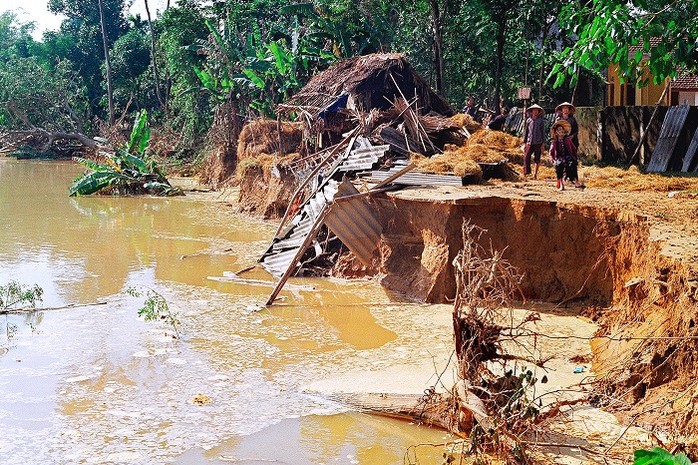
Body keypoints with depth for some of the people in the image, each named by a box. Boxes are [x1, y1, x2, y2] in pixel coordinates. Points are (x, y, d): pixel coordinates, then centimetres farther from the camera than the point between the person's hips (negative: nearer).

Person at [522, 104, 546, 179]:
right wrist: (525, 142, 9)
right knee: (526, 158, -10)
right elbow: (525, 132, 13)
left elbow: (543, 132, 5)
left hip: (538, 143, -1)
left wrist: (543, 144, 0)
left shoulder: (541, 121, 3)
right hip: (529, 142, 1)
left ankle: (535, 174, 13)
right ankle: (526, 173, -6)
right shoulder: (528, 120, 7)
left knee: (537, 160, 5)